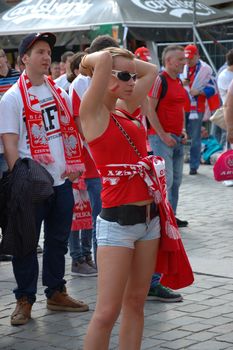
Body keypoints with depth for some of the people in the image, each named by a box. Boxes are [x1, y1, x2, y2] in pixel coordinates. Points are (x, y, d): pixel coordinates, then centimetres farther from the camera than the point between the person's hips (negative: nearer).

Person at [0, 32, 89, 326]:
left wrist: (74, 165, 3)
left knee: (58, 240, 14)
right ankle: (24, 300, 13)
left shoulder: (59, 93, 11)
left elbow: (70, 131, 17)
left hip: (62, 181, 6)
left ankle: (56, 293, 27)